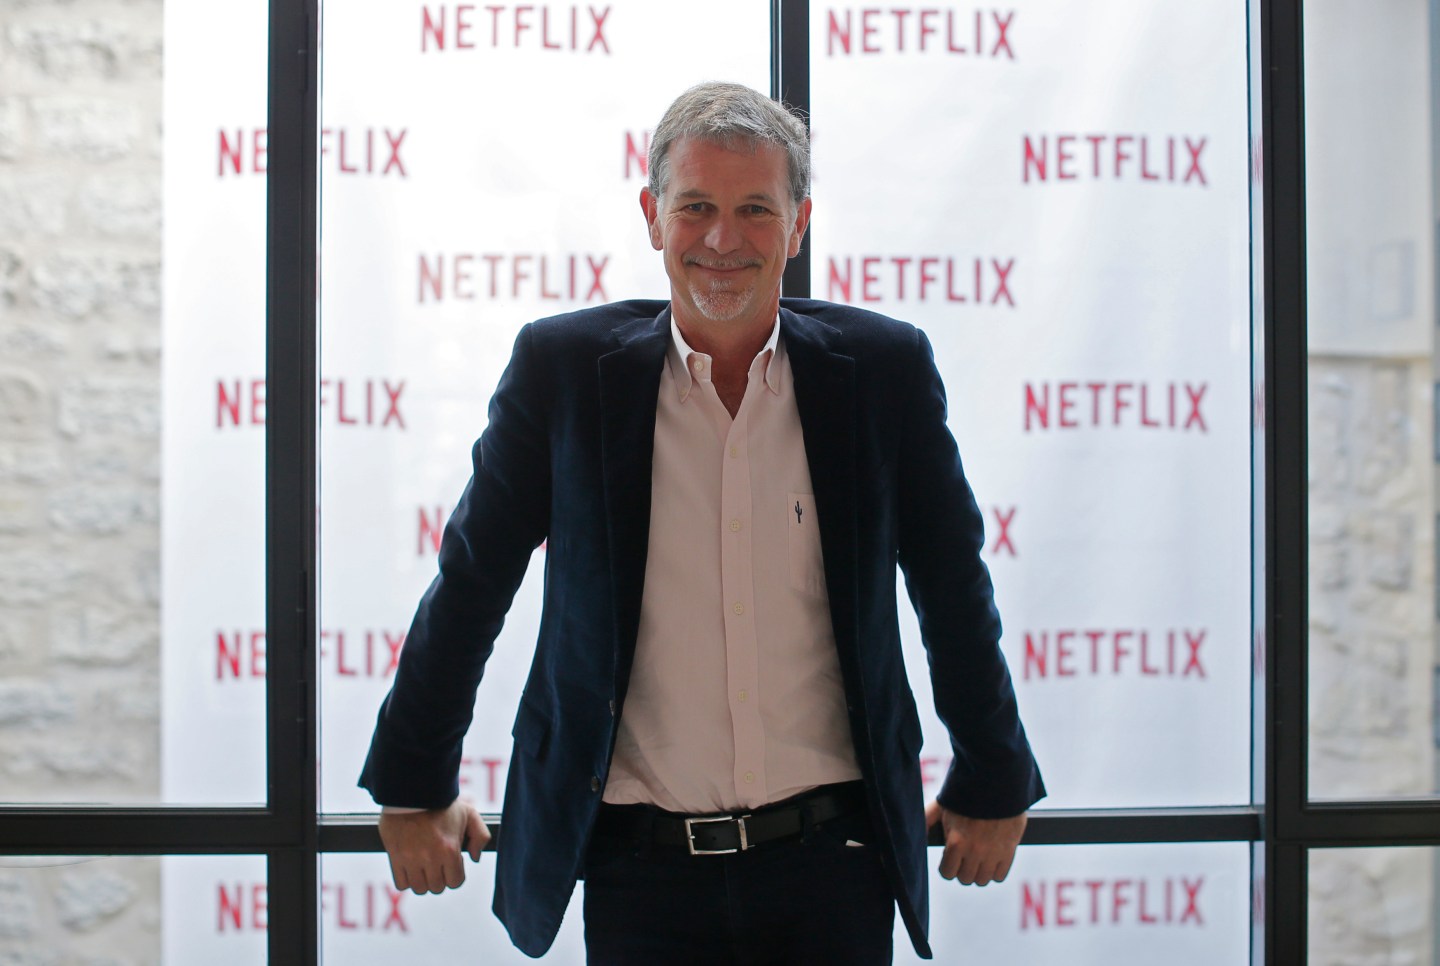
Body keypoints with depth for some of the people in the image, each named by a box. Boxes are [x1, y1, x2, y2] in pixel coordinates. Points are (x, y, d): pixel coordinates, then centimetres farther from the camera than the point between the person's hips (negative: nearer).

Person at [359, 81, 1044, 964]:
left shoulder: (885, 369, 0)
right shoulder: (563, 368, -2)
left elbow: (955, 594, 9)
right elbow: (470, 585, 6)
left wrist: (993, 788, 16)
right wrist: (414, 787, 12)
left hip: (831, 861, 1)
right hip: (641, 866, 0)